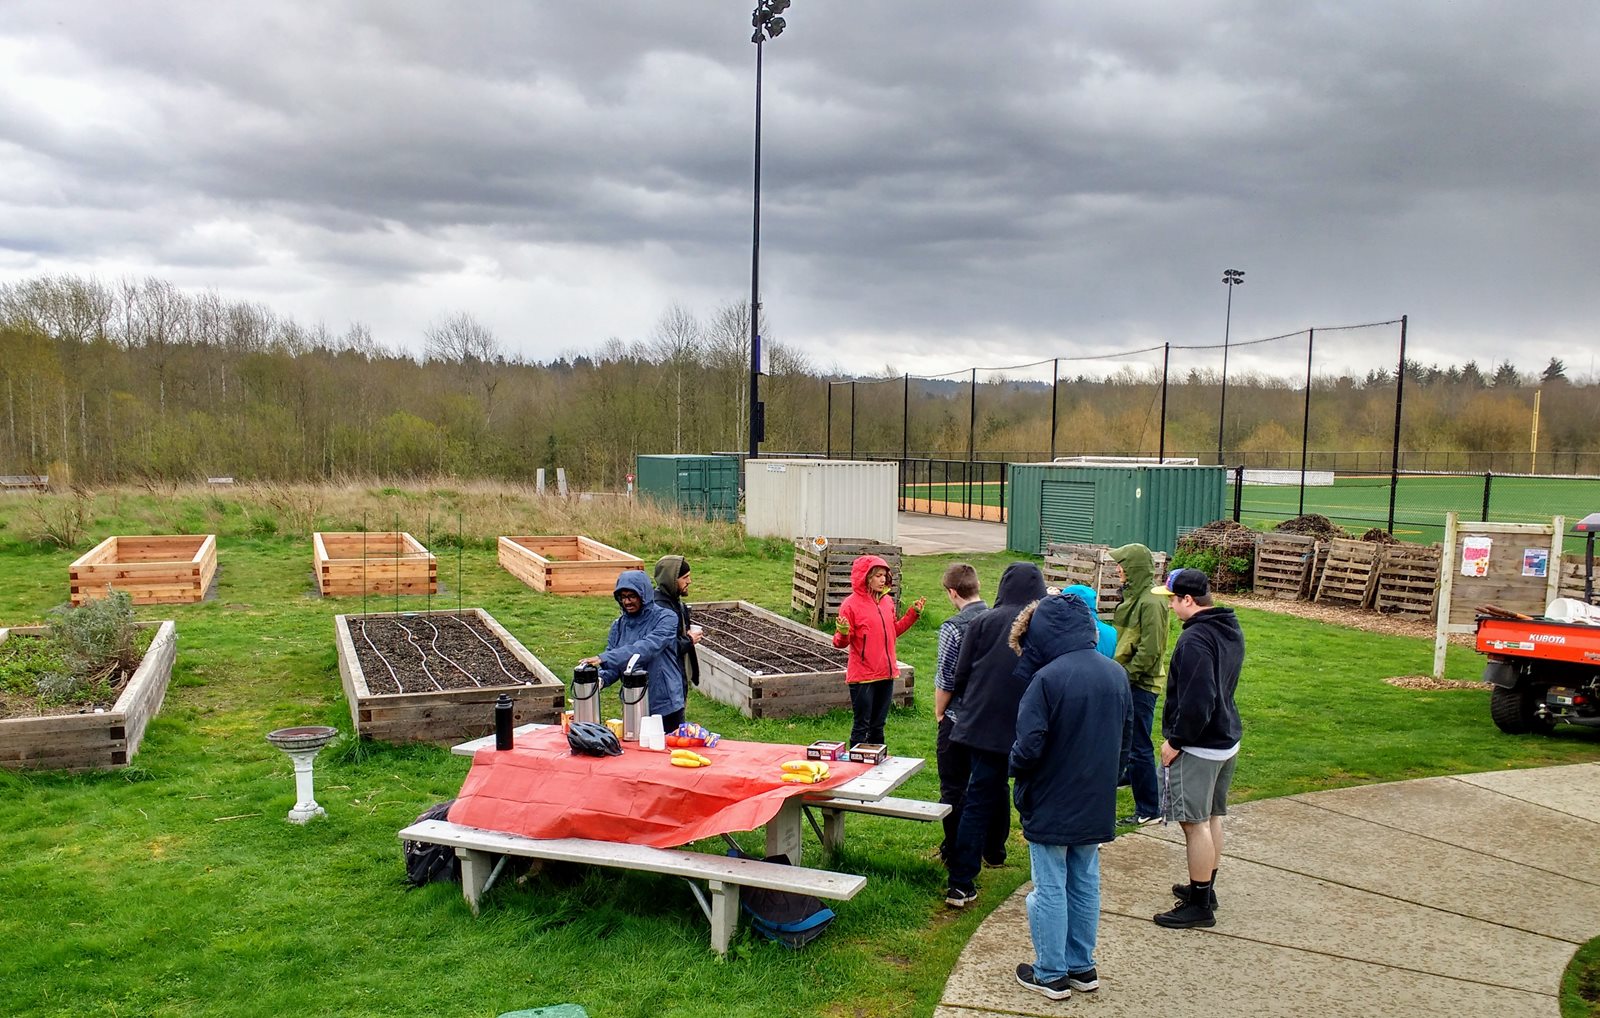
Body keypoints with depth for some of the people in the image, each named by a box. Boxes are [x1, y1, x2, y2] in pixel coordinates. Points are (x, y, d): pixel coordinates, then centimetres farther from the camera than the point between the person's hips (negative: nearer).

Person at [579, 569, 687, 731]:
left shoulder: (665, 618, -11)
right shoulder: (619, 625, 5)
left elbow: (647, 648, -26)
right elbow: (613, 665, 5)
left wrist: (604, 658, -32)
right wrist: (602, 678, -18)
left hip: (665, 705, -4)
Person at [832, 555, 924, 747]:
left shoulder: (887, 601, 7)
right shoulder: (851, 604, -12)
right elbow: (840, 642, -10)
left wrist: (914, 613, 13)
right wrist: (843, 633, -31)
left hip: (886, 673, 6)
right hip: (862, 676, -6)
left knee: (878, 725, 17)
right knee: (861, 726, 0)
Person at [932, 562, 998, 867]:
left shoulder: (954, 627, -18)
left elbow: (945, 680, -15)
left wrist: (939, 713, 1)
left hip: (959, 720, -5)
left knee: (954, 788, 8)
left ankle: (954, 851, 17)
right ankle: (995, 849, 27)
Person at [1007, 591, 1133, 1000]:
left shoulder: (1048, 678, -23)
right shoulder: (1116, 674, 0)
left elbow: (1028, 747, -23)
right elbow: (1126, 736, 9)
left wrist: (1014, 767, -2)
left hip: (1051, 805, -6)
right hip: (1096, 805, 6)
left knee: (1050, 889, 7)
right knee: (1086, 885, 18)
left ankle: (1050, 974, 18)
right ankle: (1082, 966, 29)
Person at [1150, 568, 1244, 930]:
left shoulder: (1195, 639, -23)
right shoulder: (1232, 630, 9)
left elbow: (1196, 701, -27)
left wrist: (1175, 741, -17)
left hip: (1198, 747, -10)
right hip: (1227, 739, 10)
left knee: (1195, 822, -2)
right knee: (1211, 818, 19)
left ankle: (1200, 905, 5)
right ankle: (1205, 888, 32)